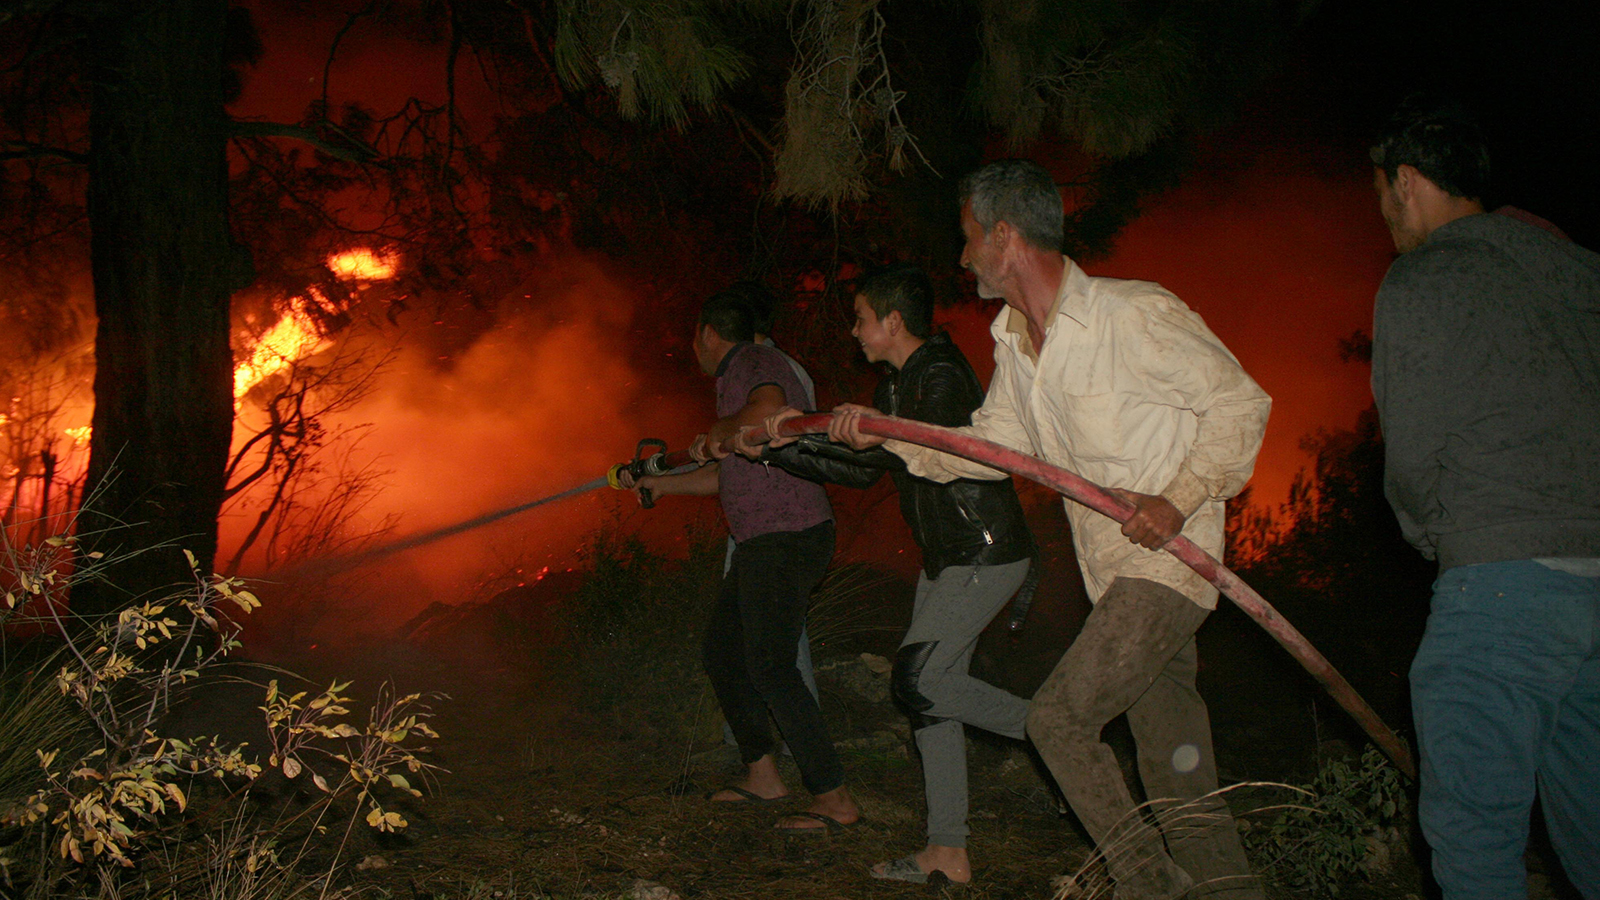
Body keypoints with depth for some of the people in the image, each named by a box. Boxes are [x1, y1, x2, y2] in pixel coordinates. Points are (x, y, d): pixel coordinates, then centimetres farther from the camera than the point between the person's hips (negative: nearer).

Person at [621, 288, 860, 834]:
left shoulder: (758, 365, -7)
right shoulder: (737, 379, 24)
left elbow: (767, 410, -33)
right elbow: (727, 477, 34)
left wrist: (719, 433, -15)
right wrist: (660, 484, 44)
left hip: (787, 537, -11)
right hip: (761, 544, 11)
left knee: (769, 666, -14)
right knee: (722, 651, 15)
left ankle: (833, 798, -11)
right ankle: (761, 775, 23)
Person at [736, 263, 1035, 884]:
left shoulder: (943, 377, -17)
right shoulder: (895, 385, 14)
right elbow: (862, 472, 19)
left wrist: (809, 429, -33)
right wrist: (774, 452, 15)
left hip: (986, 554, -10)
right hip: (945, 559, 10)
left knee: (915, 680, -16)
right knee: (929, 693, 7)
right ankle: (947, 850, 12)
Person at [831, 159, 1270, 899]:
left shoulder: (1135, 314, -14)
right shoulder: (1014, 342, 11)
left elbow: (1240, 404, -11)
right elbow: (992, 445, 18)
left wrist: (1179, 500, -19)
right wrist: (887, 435, 10)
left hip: (1167, 559, -8)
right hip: (1116, 575, 8)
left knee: (1056, 715, -12)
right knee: (1184, 788, 9)